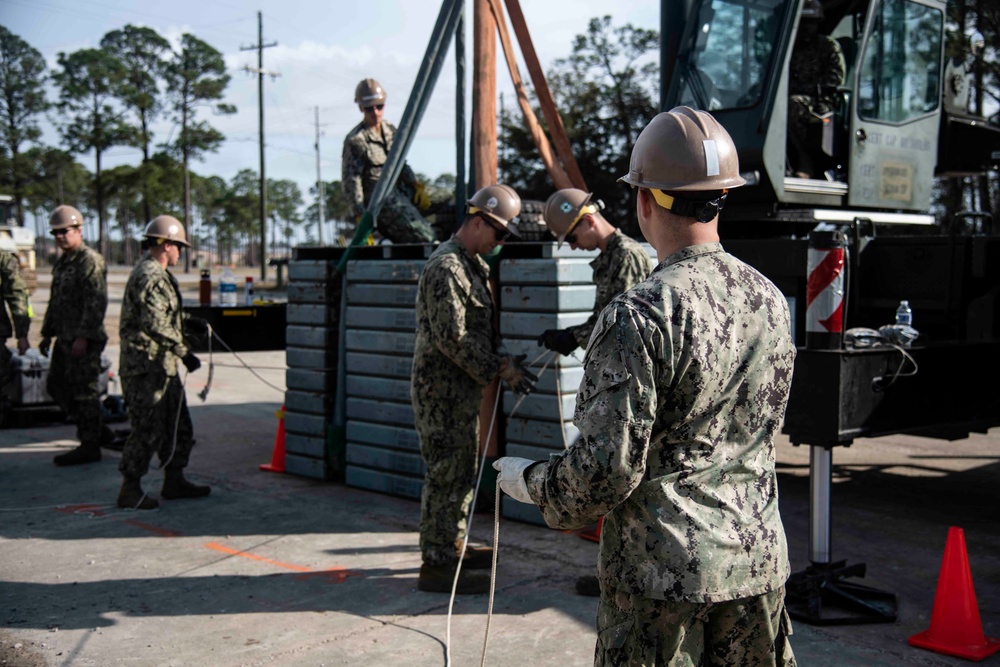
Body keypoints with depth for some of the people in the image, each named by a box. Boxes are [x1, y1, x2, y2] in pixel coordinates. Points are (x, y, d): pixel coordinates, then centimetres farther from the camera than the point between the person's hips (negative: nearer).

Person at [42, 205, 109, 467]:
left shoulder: (91, 261, -13)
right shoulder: (62, 262, 17)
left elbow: (96, 303, -21)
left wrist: (83, 337, -25)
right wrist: (47, 334, 22)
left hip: (84, 340, -10)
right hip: (65, 338, 10)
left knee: (84, 392, -5)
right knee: (56, 386, 15)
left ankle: (90, 446, 4)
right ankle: (95, 428, 25)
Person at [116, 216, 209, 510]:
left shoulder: (158, 274, 17)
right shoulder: (150, 276, -18)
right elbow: (155, 324, -28)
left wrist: (188, 321, 20)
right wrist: (183, 352, -28)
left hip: (163, 367, 11)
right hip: (145, 367, -11)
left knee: (178, 425, 15)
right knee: (148, 430, -5)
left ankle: (174, 482, 25)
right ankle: (130, 490, 4)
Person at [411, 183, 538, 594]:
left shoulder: (473, 265, 15)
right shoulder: (446, 267, -18)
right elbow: (452, 338, -23)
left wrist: (502, 360, 7)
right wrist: (499, 370, -16)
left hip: (462, 389, 10)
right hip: (442, 389, -10)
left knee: (462, 470, 18)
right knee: (447, 473, -6)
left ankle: (453, 547, 30)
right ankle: (437, 564, 2)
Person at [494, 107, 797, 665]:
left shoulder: (639, 316, -20)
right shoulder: (772, 300, 2)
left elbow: (608, 469, -20)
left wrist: (529, 481, -1)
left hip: (663, 574, -6)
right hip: (758, 561, 7)